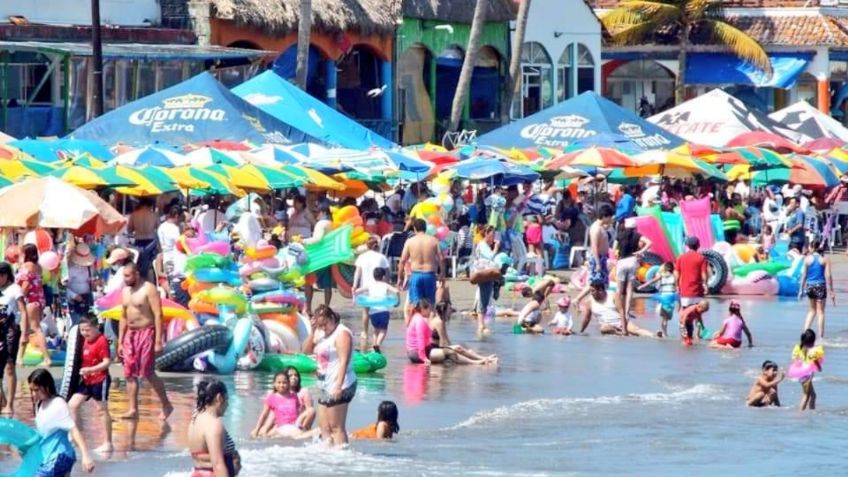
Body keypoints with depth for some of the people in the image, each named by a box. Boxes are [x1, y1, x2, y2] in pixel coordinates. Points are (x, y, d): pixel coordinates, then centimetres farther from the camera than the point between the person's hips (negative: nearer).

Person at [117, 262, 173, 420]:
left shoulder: (149, 289, -9)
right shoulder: (125, 291, 14)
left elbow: (158, 315, -14)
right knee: (130, 374, 2)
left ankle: (166, 405, 4)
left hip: (146, 333, -7)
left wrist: (158, 341, -20)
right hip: (130, 335, 7)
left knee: (148, 373, -8)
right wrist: (120, 342, 16)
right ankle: (133, 409, 4)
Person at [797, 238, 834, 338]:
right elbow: (828, 276, -7)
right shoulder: (825, 259, -5)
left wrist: (801, 289, 8)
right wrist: (831, 292, -2)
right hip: (821, 286, -2)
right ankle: (821, 337, 4)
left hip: (809, 285, 2)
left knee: (812, 310, 21)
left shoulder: (807, 259, -2)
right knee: (820, 312, 5)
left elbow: (804, 275, 0)